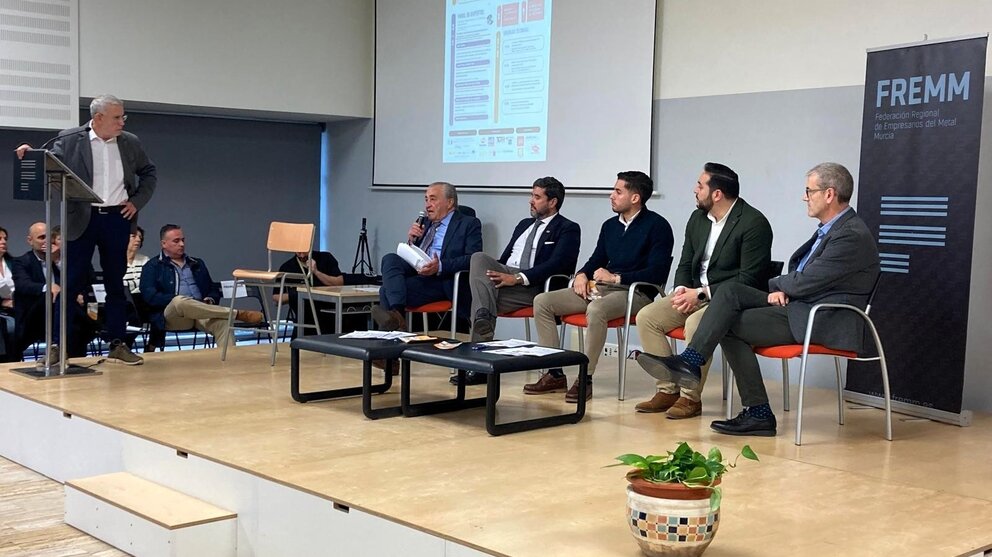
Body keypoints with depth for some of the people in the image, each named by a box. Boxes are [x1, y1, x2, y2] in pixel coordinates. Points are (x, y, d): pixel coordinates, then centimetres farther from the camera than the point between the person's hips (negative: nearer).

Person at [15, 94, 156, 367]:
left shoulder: (130, 142, 7)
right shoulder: (69, 139, -1)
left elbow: (149, 173, 16)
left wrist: (137, 201, 3)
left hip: (117, 219, 3)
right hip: (82, 219, -3)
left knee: (116, 283, 8)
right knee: (71, 283, -1)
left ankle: (117, 344, 15)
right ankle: (57, 344, 5)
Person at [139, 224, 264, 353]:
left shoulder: (197, 264, 27)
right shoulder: (153, 267, 12)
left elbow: (214, 289, 26)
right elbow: (150, 297, -3)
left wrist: (210, 300, 1)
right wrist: (178, 299, -13)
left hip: (200, 313, 4)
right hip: (171, 316, -4)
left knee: (222, 322, -31)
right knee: (180, 301, -39)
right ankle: (238, 314, -33)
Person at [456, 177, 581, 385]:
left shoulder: (568, 229, 4)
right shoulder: (524, 224, 28)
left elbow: (556, 264, -12)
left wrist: (518, 278, -23)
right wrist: (494, 274, 2)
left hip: (534, 287, -7)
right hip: (504, 275, 7)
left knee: (480, 296, -30)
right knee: (479, 257, -26)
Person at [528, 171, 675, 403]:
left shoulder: (657, 226, -6)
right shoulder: (610, 225, 16)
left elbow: (657, 273, -14)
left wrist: (616, 278, -16)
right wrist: (582, 275, 1)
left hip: (635, 292, -8)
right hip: (599, 288, 8)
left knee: (596, 309, -40)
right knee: (542, 301, -6)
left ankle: (585, 379, -28)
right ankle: (555, 374, -7)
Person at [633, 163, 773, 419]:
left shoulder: (754, 223, -14)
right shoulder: (698, 218, 9)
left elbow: (748, 280, -19)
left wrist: (701, 293, -21)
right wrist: (681, 290, -7)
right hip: (694, 293, 8)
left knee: (695, 322, -35)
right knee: (646, 317, -9)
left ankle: (691, 397, -18)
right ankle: (668, 390, -5)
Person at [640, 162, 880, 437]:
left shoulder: (853, 236, -17)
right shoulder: (829, 228, 14)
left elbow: (804, 282, -19)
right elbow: (799, 273, 20)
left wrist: (776, 286, 2)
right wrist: (781, 289, -3)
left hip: (821, 321, -9)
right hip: (798, 305, 9)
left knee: (729, 324, -13)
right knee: (731, 291, -6)